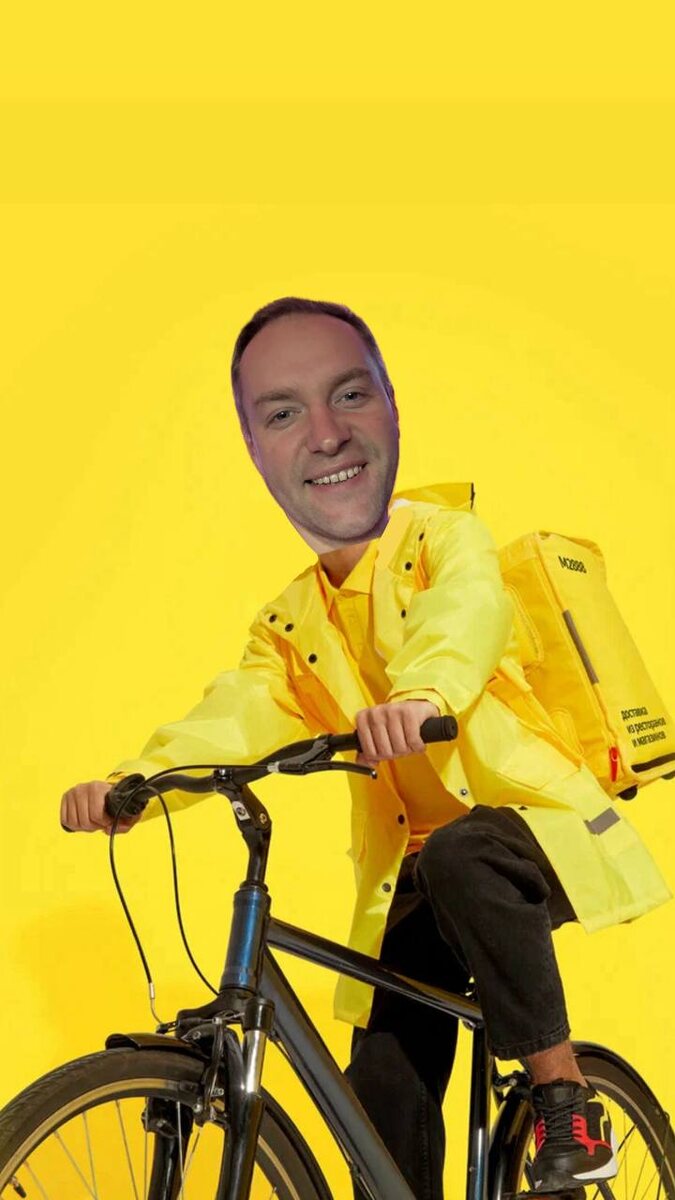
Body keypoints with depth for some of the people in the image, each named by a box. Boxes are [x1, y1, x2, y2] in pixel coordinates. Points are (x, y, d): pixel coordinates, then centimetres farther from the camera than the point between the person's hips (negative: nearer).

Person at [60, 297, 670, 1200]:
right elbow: (240, 716, -10)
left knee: (462, 855, -36)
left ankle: (566, 1096, -21)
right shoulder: (289, 627, 6)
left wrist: (426, 689, -55)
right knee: (385, 1096, -4)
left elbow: (467, 606, -31)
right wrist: (134, 781, -31)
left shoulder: (445, 536, -8)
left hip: (539, 828, -5)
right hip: (416, 879, 5)